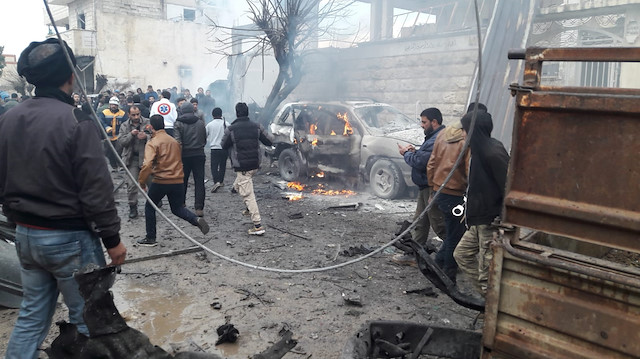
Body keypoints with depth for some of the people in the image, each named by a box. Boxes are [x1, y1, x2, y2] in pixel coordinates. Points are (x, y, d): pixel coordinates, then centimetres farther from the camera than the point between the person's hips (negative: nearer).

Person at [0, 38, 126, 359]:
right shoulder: (76, 121, -18)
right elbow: (96, 188, -19)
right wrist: (112, 238, -11)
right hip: (70, 239, -7)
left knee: (32, 316, 19)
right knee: (86, 319, 8)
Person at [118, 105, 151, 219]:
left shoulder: (148, 123, 2)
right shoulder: (124, 126, 7)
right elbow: (120, 141, -3)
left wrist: (146, 137, -21)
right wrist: (131, 135, -17)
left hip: (146, 157, -1)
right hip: (132, 158, 1)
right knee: (131, 184, -1)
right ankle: (133, 207, 10)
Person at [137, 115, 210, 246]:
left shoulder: (152, 143, -9)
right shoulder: (174, 141, 11)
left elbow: (147, 164, -21)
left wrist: (142, 181, -11)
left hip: (160, 181, -5)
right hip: (178, 181, 5)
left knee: (149, 207, 16)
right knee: (177, 208, 16)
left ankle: (150, 238, 20)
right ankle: (196, 220, -12)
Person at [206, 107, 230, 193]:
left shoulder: (209, 125, 1)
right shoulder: (226, 124, -1)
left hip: (214, 148, -1)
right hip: (224, 148, 1)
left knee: (214, 166, -2)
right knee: (222, 165, 16)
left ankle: (216, 182, -21)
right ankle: (221, 181, 25)